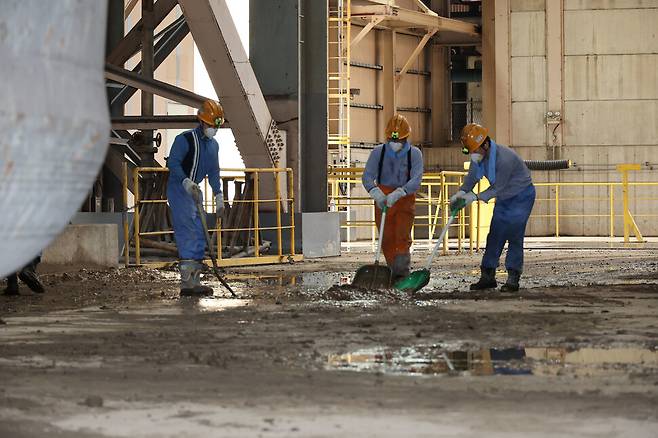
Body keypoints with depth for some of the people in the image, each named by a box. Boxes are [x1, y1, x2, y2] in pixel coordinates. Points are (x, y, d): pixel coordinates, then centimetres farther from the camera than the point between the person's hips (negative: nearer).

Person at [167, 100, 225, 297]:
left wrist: (219, 197, 17)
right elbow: (173, 163, -20)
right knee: (187, 233, -15)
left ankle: (194, 280, 13)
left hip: (195, 191, 9)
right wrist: (186, 182, -32)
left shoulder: (213, 145, 14)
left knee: (199, 234, 7)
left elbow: (214, 172, 21)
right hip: (178, 190, -9)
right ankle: (187, 282, -19)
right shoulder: (185, 139, -12)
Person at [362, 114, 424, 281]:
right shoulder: (378, 152, -2)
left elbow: (416, 180, -18)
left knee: (402, 238, -10)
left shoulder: (414, 154, -5)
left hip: (405, 200, -2)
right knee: (387, 240, 5)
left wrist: (398, 193, -34)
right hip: (382, 201, 2)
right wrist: (376, 193, -33)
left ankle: (402, 275, -11)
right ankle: (394, 274, 16)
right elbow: (367, 176, -12)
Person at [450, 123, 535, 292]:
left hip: (521, 196, -8)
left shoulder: (504, 158, -34)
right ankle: (487, 276, 7)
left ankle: (513, 278, -9)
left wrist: (475, 197, -29)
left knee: (514, 236, -13)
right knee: (494, 236, 4)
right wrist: (461, 193, -16)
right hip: (503, 198, 8)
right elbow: (472, 177, 1)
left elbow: (497, 188, -28)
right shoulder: (478, 156, -9)